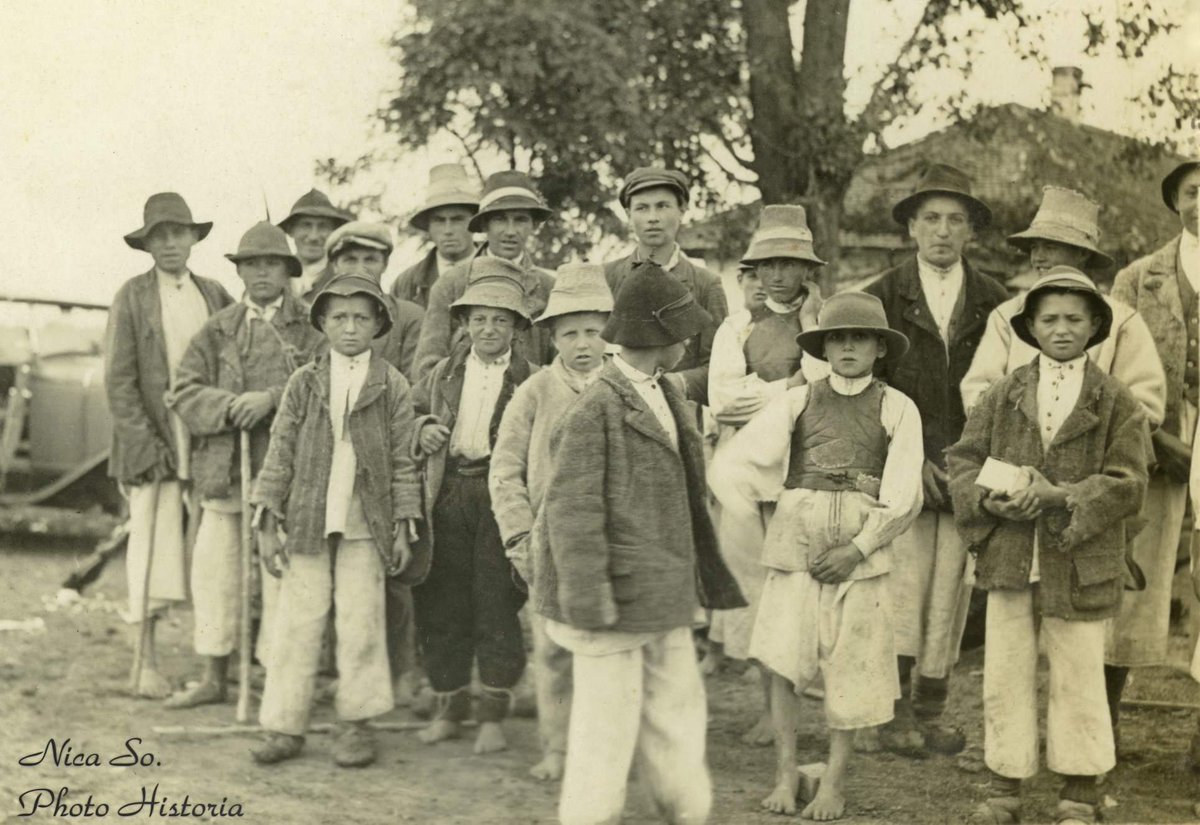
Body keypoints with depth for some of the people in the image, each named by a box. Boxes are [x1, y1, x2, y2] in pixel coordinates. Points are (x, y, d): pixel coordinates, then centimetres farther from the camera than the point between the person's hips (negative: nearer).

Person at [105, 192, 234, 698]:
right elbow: (118, 380, -3)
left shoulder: (215, 296, 12)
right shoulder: (132, 297, 1)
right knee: (152, 550, -4)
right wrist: (145, 443, -10)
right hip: (153, 443, -3)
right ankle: (146, 664, 4)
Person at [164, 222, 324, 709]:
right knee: (213, 569, 6)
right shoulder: (217, 331, 14)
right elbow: (183, 393, 6)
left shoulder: (311, 329, 4)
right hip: (223, 468, 4)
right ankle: (214, 678, 20)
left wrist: (270, 399, -19)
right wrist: (229, 406, -11)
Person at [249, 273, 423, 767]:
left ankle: (354, 724, 16)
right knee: (297, 624, 2)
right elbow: (280, 452, 5)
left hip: (365, 526, -1)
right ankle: (284, 726, 11)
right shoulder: (304, 383, 5)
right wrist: (268, 522, 1)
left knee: (361, 625, 2)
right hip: (308, 522, 1)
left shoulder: (392, 386, 2)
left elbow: (403, 462, 4)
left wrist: (404, 527, 0)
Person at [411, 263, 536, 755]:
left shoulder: (531, 382, 2)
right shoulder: (442, 375, 13)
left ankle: (494, 712, 11)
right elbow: (416, 413, 23)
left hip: (501, 498, -3)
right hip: (447, 496, 3)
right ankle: (449, 704, 21)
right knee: (442, 601, 7)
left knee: (497, 601, -1)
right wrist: (424, 431, 2)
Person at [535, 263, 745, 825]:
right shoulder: (596, 409, -16)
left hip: (663, 595, 9)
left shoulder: (667, 398, 11)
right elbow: (572, 510, -17)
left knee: (677, 708, 16)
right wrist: (589, 602, -19)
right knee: (607, 722, 2)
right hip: (617, 593, -9)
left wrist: (707, 575, 22)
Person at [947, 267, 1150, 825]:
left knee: (1078, 681, 7)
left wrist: (1057, 496, -18)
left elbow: (1127, 486, -6)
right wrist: (988, 500, -13)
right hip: (1009, 561, 2)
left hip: (1080, 563, -2)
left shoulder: (1115, 402, 0)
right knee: (1005, 676, 7)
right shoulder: (1005, 395, 6)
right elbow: (963, 460, 7)